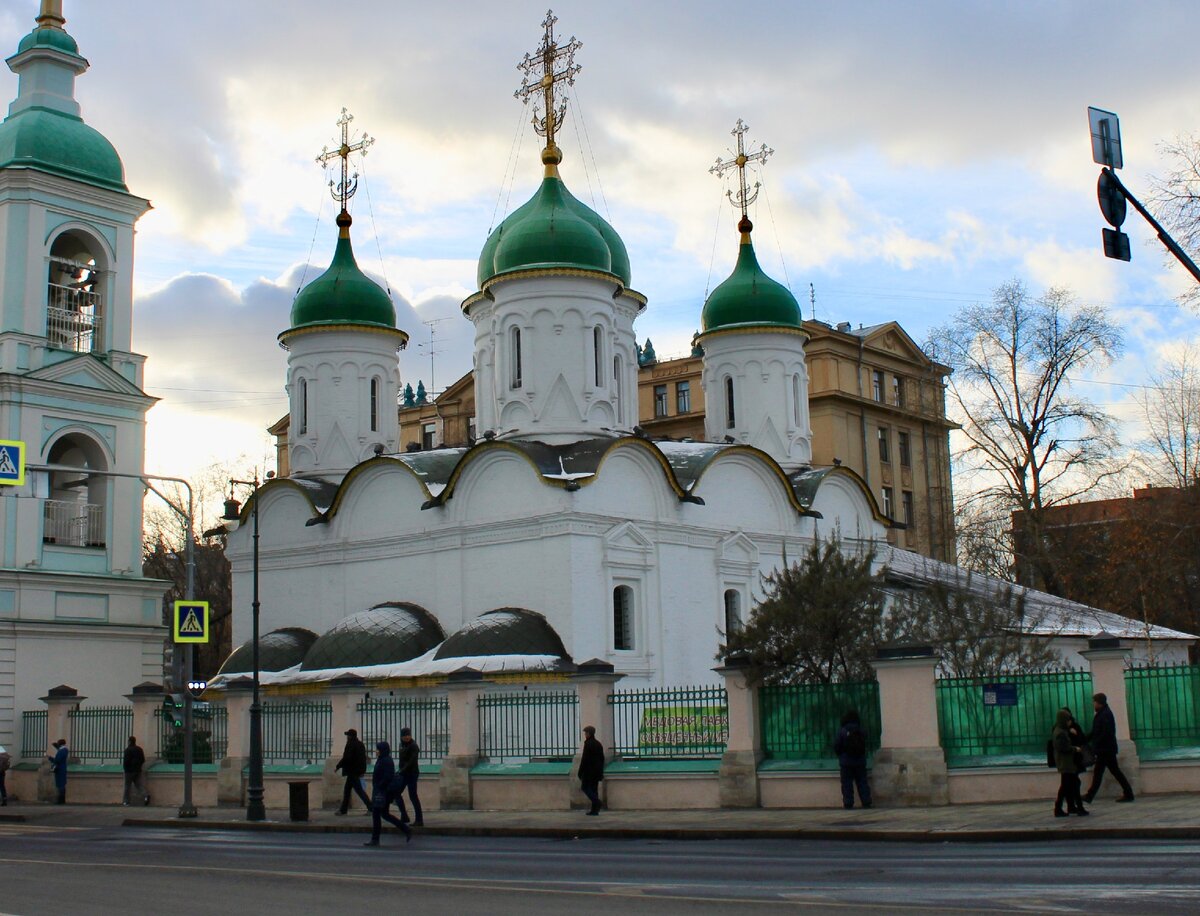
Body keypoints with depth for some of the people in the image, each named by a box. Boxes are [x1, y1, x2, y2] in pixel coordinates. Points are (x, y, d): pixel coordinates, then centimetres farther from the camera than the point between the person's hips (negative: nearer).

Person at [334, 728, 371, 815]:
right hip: (359, 771, 9)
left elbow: (346, 758, -22)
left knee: (359, 790, -7)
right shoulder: (361, 744, 12)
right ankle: (343, 809, 21)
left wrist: (337, 767, -13)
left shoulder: (350, 744, -16)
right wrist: (363, 770, 20)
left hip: (352, 772, -9)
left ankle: (370, 807, -10)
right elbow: (364, 758, 16)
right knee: (347, 790, 16)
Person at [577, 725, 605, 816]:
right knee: (594, 789, 9)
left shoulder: (588, 744, -13)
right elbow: (602, 758, 16)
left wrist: (580, 772, -11)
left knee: (585, 787, 1)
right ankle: (594, 810, 7)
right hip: (597, 771, 8)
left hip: (589, 771, -8)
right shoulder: (598, 744, 12)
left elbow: (584, 759, -16)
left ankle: (596, 801, -17)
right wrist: (600, 772, 22)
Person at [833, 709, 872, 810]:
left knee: (847, 784, 1)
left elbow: (836, 747, -6)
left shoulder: (842, 731, -10)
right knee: (862, 783, 9)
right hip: (860, 762, 3)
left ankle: (848, 803, -3)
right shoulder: (862, 731, -1)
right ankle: (866, 802, 5)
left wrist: (841, 756, 12)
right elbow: (865, 746, 7)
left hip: (846, 763, -3)